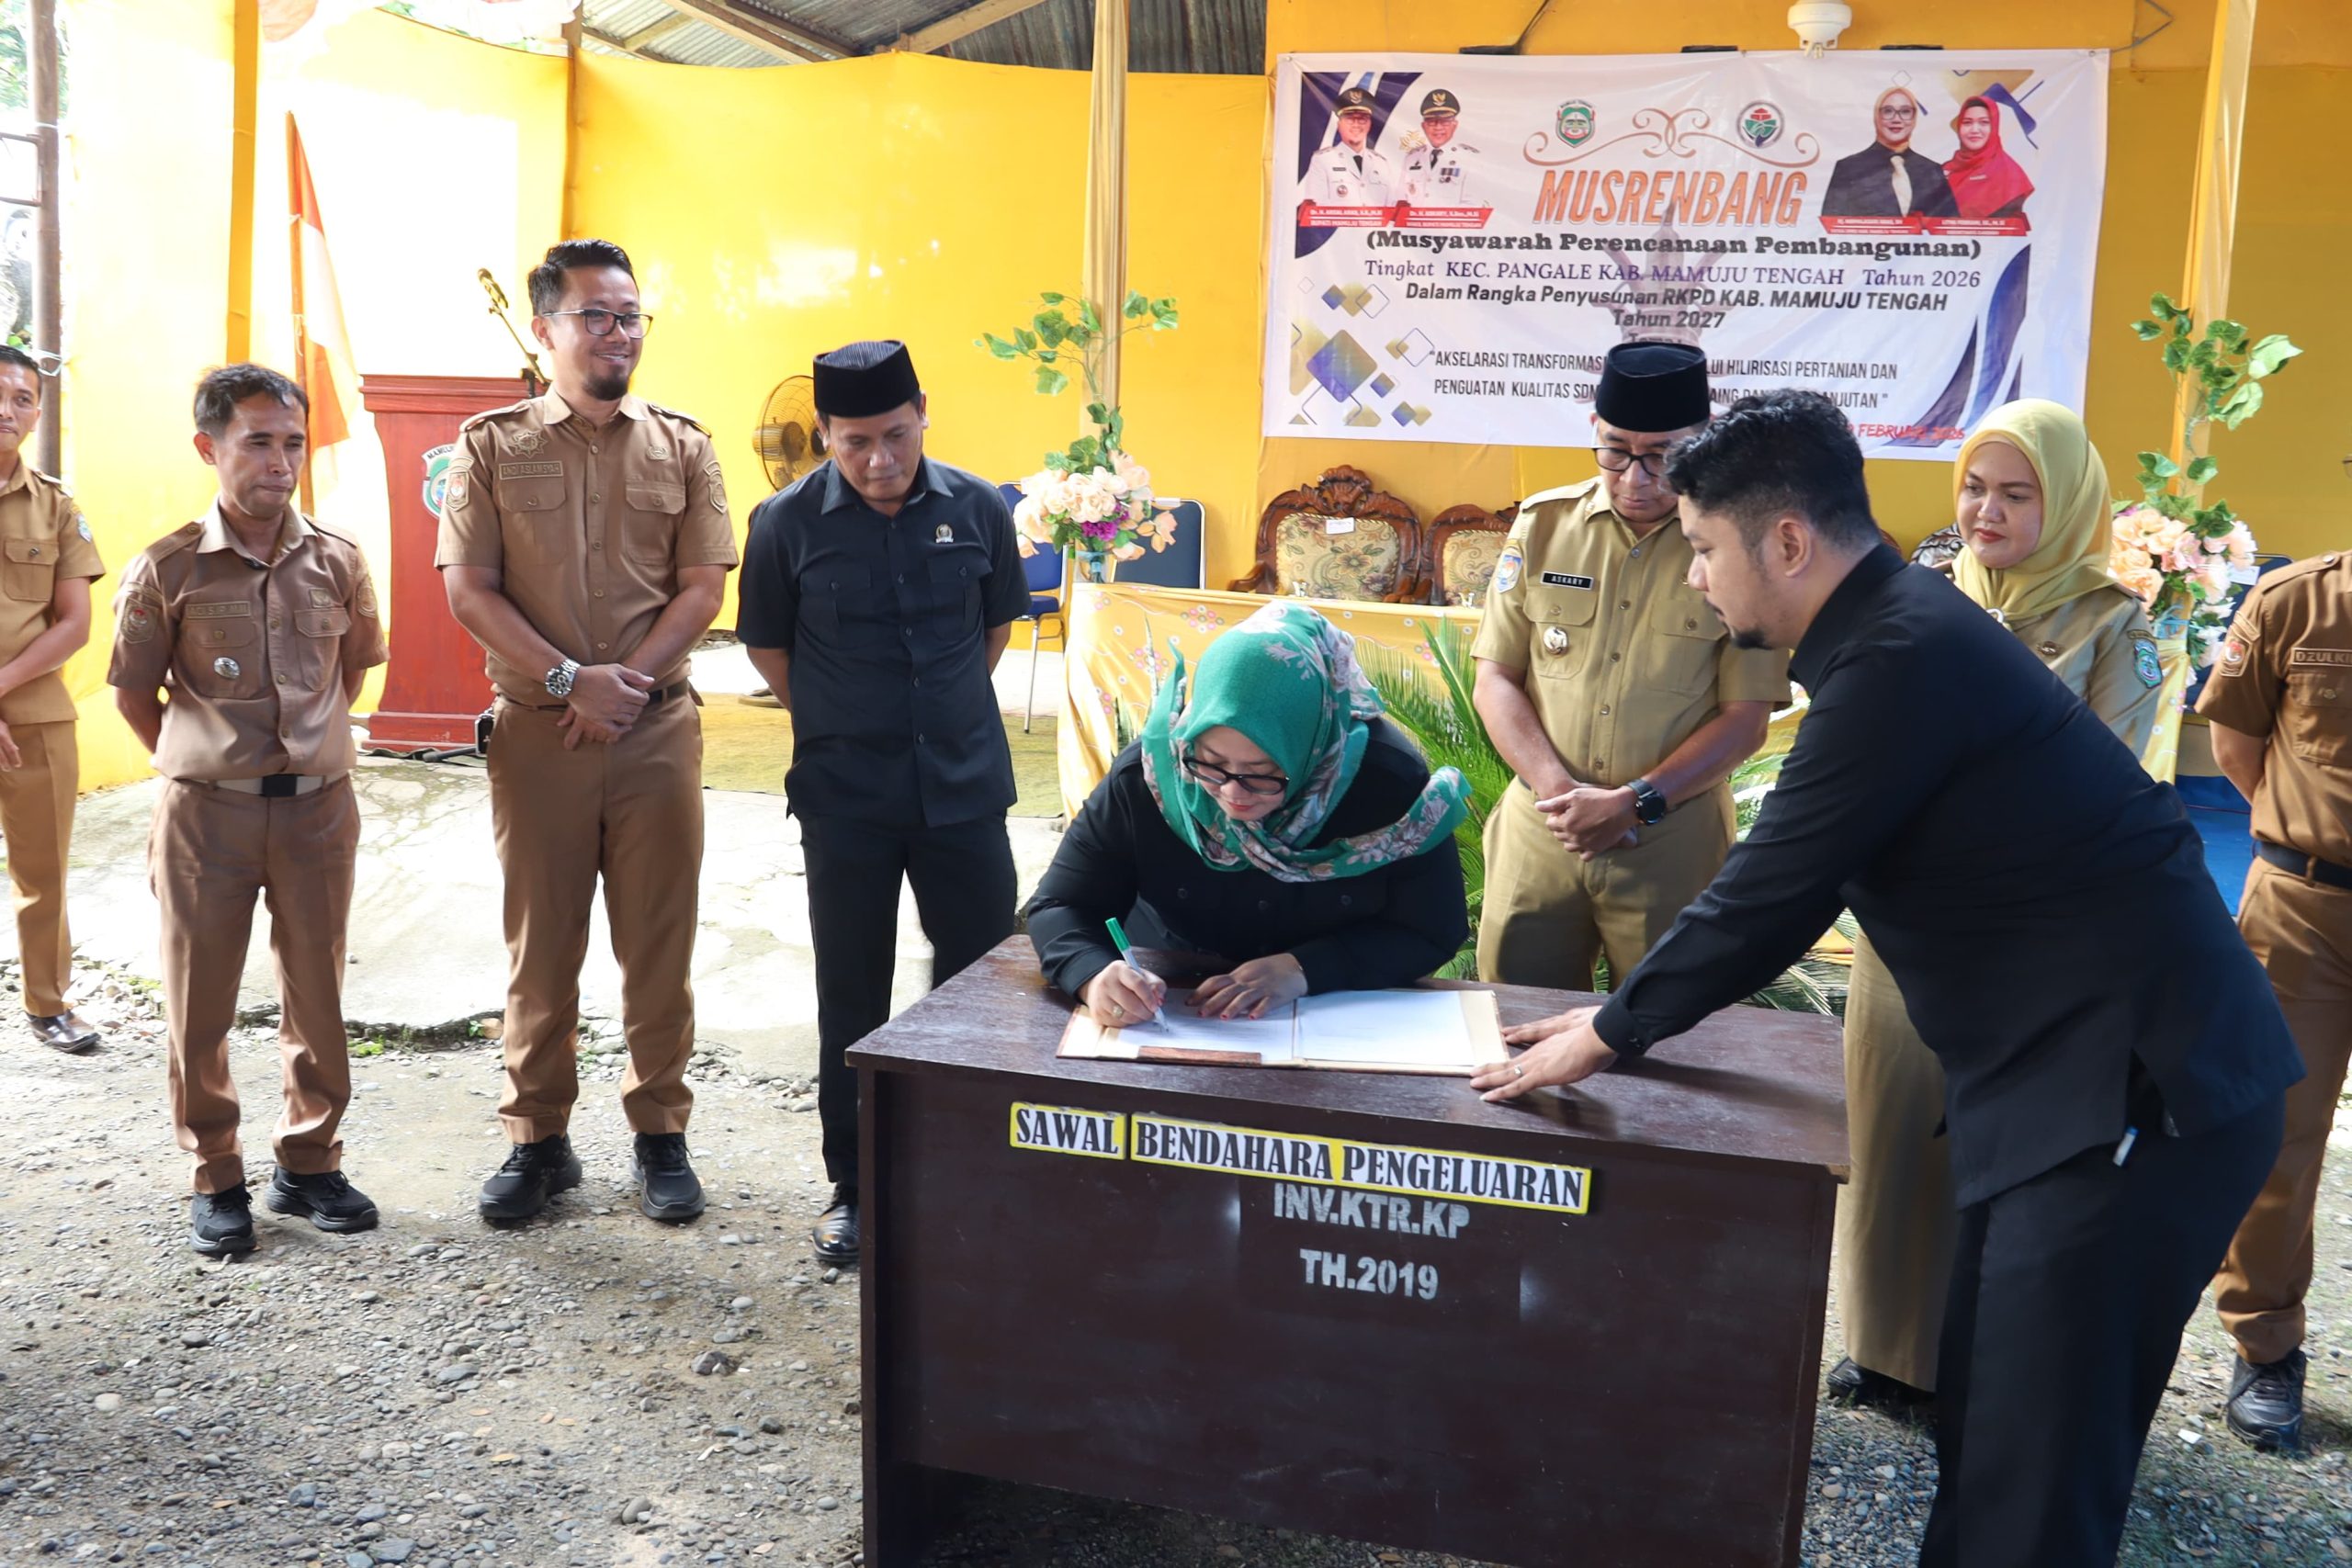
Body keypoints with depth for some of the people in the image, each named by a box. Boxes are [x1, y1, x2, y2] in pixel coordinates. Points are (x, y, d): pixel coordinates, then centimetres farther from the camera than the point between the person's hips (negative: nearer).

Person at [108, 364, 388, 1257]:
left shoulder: (338, 562, 0)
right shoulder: (168, 569, -6)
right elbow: (134, 692, 4)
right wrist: (197, 763, 5)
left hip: (317, 807, 2)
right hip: (206, 813, -2)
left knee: (318, 998, 9)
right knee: (199, 1006, 7)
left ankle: (309, 1165, 25)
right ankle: (216, 1181, 22)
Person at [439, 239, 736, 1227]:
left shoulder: (680, 447, 7)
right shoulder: (492, 445, 4)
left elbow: (702, 589, 1)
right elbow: (469, 591, -2)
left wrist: (626, 685, -10)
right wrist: (570, 681, -12)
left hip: (657, 729, 1)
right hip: (536, 731, 0)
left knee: (658, 942, 5)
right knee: (539, 943, 7)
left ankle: (661, 1137, 18)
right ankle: (537, 1140, 20)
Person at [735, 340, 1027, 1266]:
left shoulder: (976, 508, -3)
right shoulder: (788, 523, -8)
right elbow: (766, 644, 6)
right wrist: (837, 723, 6)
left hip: (965, 787, 2)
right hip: (845, 800, -1)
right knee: (851, 1000, 9)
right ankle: (851, 1187, 24)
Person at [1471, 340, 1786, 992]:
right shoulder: (1543, 525, 3)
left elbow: (1746, 718, -5)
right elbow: (1495, 679, 3)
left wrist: (1635, 803, -14)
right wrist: (1557, 788, -11)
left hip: (1674, 841, -2)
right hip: (1539, 831, 2)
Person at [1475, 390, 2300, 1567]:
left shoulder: (1905, 655, -20)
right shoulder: (1893, 626, 11)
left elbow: (1772, 890, -18)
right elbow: (1791, 880, 18)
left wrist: (1608, 1036, -5)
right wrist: (1630, 1013, 19)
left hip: (2136, 1087, -10)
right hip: (2067, 1072, 10)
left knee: (2035, 1471, -2)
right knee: (1980, 1417, 17)